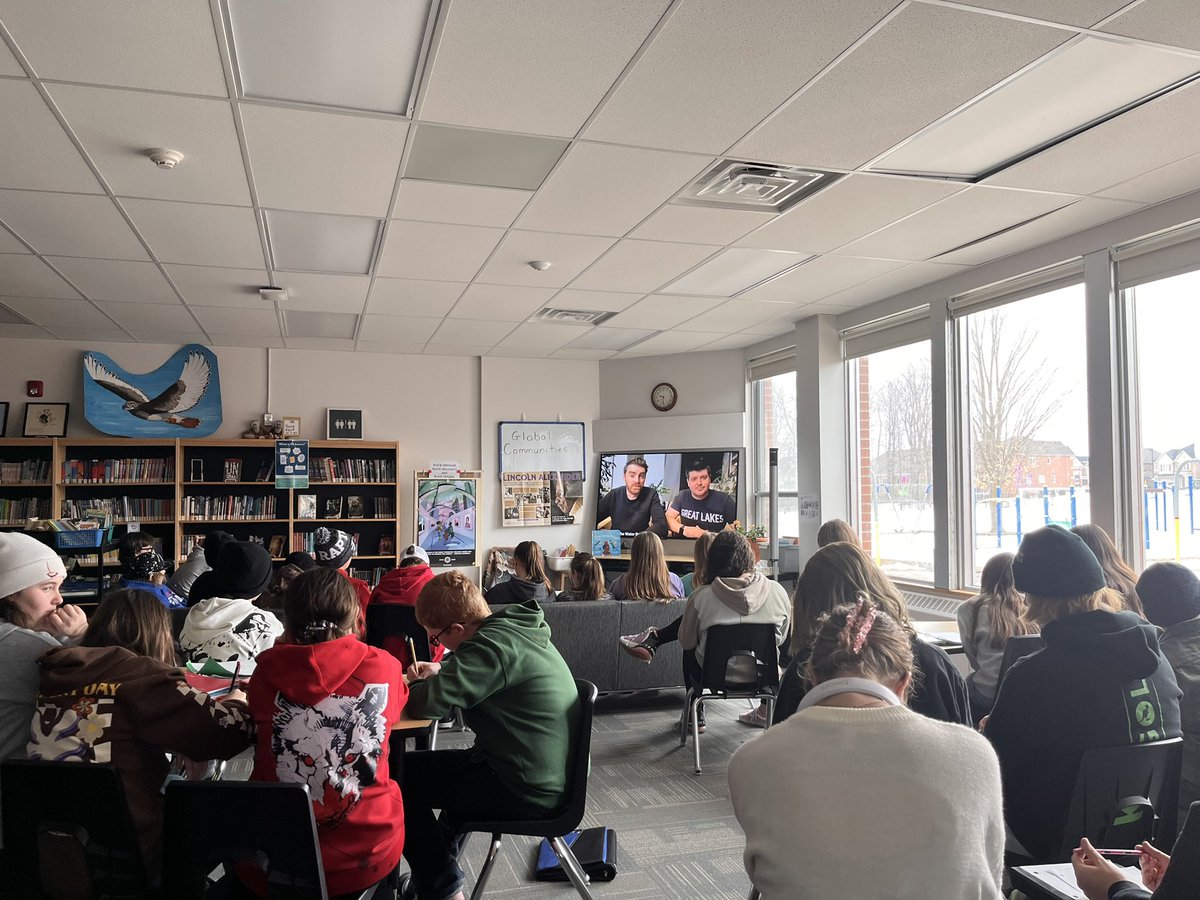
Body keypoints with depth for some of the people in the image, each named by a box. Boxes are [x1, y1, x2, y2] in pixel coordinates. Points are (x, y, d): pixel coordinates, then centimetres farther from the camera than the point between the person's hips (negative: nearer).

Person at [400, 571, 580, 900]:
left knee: (401, 775, 0)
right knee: (455, 766, 32)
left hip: (528, 790, -10)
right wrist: (442, 672, 8)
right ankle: (444, 864, 46)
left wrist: (417, 685, -4)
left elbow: (429, 702, -26)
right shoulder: (516, 627, 6)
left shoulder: (494, 644, -24)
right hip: (551, 777, 10)